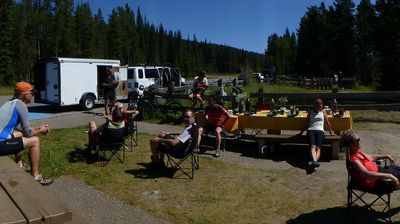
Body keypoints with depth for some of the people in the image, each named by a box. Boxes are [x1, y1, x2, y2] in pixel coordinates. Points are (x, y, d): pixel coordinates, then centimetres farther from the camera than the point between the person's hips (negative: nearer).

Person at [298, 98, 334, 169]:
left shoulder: (323, 112, 19)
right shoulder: (310, 111, 19)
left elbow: (327, 122, 25)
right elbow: (307, 123, 22)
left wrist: (331, 132, 29)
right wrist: (301, 132, 20)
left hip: (320, 130, 0)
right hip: (311, 130, 0)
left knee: (318, 147, -26)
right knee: (312, 146, -28)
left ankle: (315, 161, -47)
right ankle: (314, 161, -50)